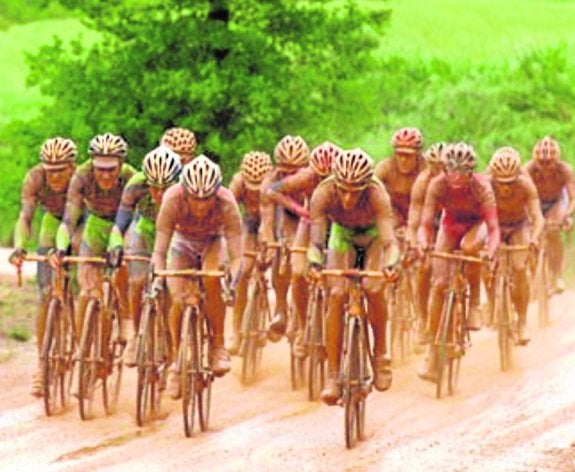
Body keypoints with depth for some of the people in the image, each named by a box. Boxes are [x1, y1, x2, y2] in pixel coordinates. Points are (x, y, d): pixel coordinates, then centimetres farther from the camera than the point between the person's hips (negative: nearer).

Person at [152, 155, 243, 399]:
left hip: (212, 242, -1)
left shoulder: (226, 203, -37)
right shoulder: (173, 200, -36)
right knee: (178, 300, -17)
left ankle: (218, 346, -16)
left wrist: (232, 284, -53)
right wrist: (157, 281, -49)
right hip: (183, 242, 1)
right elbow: (159, 251, -34)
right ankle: (177, 362, 4)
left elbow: (236, 256, -37)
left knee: (212, 278, -31)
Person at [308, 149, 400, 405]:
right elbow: (316, 238, -39)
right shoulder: (324, 193, -35)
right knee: (336, 295, -16)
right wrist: (314, 263, -59)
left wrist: (391, 265, -65)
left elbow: (389, 240, -45)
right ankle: (333, 376, -12)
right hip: (342, 233, 1)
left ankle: (381, 353, -1)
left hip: (373, 233, -1)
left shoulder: (376, 194, -39)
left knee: (373, 289, -25)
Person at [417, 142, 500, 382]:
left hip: (476, 224, -2)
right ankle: (432, 354, -4)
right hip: (451, 224, 2)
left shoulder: (481, 187, -33)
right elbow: (425, 224, -30)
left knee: (469, 246, -38)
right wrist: (423, 243, -52)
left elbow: (493, 228, -37)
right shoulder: (438, 185, -29)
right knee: (439, 284, -10)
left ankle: (474, 303, -16)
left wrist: (491, 250, -57)